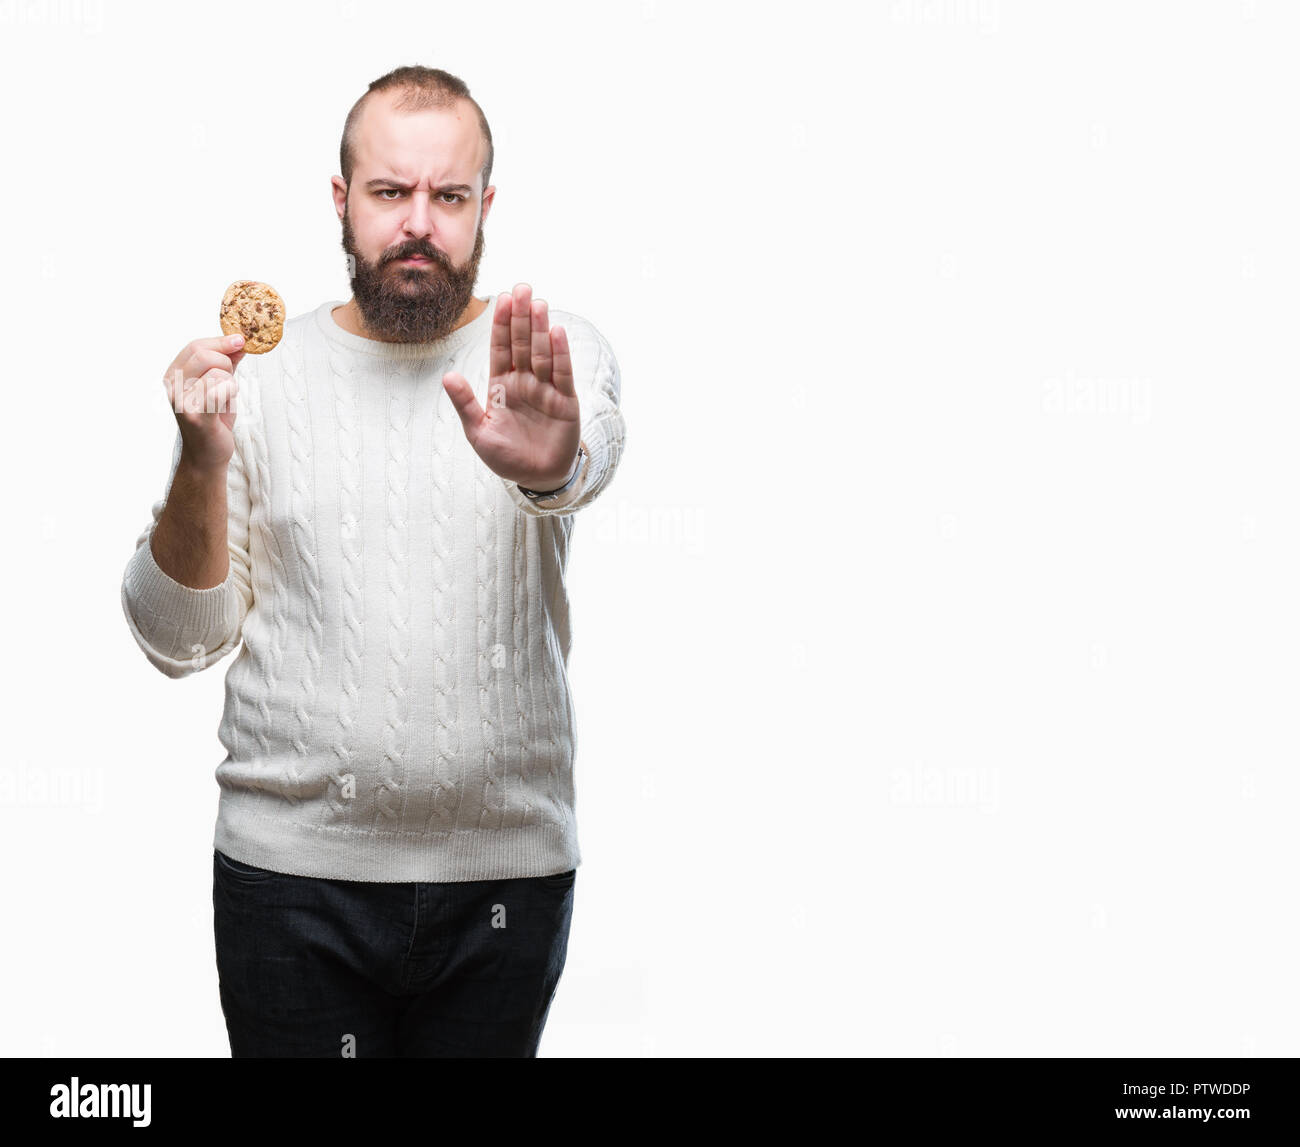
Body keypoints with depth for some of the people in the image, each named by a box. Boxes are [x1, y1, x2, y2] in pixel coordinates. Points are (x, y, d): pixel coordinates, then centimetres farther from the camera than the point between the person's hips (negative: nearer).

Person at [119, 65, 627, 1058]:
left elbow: (595, 451, -25)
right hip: (293, 868, 0)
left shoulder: (561, 354, 0)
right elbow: (180, 642, 2)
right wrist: (202, 462, -15)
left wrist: (549, 461, -49)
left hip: (508, 869, 0)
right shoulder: (265, 371, 2)